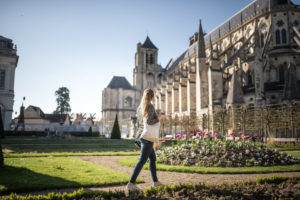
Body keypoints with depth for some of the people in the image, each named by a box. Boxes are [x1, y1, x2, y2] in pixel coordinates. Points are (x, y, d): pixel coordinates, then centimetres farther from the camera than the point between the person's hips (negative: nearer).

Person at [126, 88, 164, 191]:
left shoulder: (139, 108, 11)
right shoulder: (150, 107, -14)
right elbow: (148, 122, -28)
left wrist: (138, 140, 19)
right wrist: (157, 119, -7)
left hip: (140, 137, 9)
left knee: (153, 158, 19)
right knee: (142, 161, -7)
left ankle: (155, 181, 25)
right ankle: (131, 184, -8)